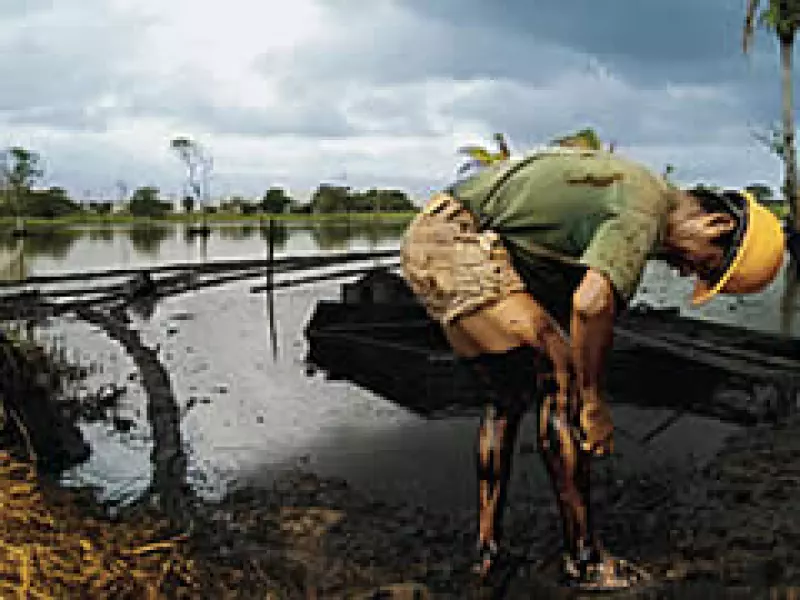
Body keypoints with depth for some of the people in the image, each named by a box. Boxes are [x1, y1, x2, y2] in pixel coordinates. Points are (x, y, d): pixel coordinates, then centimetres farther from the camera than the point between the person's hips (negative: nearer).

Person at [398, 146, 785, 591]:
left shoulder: (632, 188, 18)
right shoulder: (647, 212, -14)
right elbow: (592, 305, -29)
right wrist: (594, 402, -15)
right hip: (455, 241, -11)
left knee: (507, 398, 17)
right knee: (563, 383, -9)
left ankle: (488, 545, 22)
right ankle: (585, 559, 2)